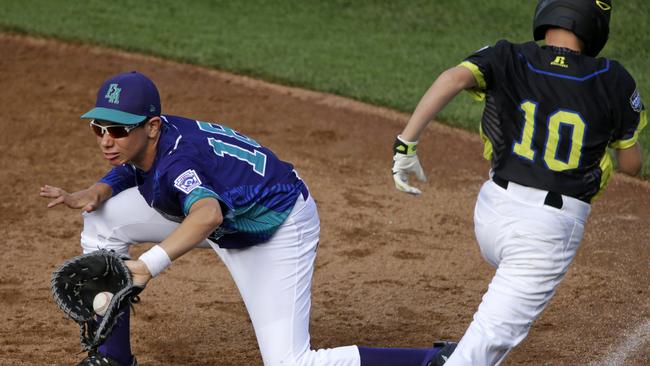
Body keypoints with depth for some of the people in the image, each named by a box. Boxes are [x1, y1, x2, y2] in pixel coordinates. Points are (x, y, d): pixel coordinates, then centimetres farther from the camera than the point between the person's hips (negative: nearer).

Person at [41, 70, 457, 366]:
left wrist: (148, 266, -69)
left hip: (279, 230, -9)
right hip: (223, 210, 9)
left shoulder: (173, 161, -37)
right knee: (103, 220, -1)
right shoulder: (145, 141, -13)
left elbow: (208, 215, -57)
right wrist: (89, 195, -22)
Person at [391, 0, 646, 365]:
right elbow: (632, 164, 8)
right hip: (552, 225, -4)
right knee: (494, 334, -6)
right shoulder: (613, 81, -1)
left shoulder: (508, 59, 2)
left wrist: (406, 142, -21)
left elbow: (454, 77, -18)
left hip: (492, 210, 4)